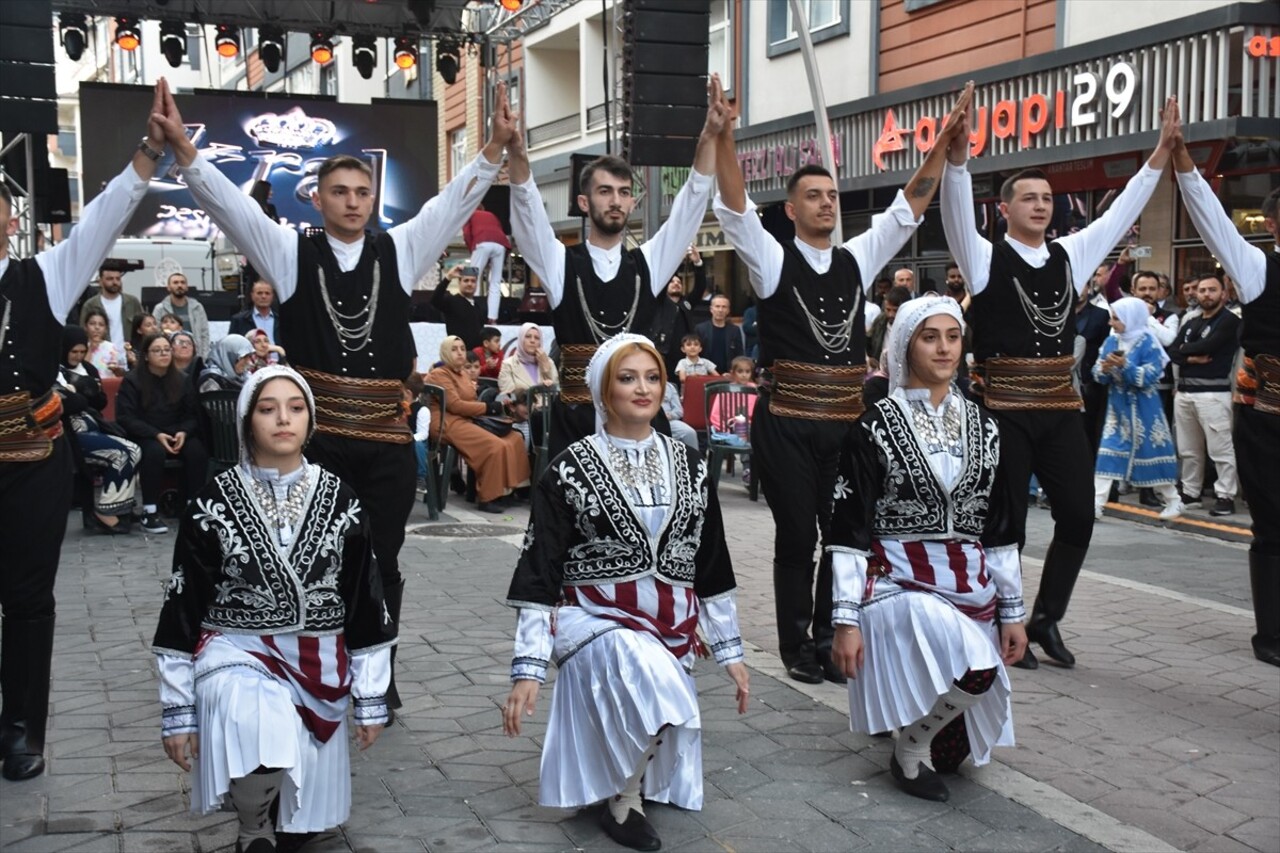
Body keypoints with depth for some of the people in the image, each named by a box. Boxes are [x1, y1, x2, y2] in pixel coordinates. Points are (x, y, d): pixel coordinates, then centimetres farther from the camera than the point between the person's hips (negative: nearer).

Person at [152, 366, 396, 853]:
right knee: (259, 733, -35)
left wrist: (371, 698, 4)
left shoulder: (339, 501, -1)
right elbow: (182, 610, -2)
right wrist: (178, 709, -3)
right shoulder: (214, 505, -6)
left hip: (319, 664, 2)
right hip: (238, 654, -2)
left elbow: (365, 605, 4)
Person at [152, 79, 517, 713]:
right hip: (314, 437, -1)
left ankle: (379, 678, 25)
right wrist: (183, 149, -18)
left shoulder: (399, 251, 8)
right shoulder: (291, 253, 4)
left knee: (382, 562, 9)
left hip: (386, 438, 1)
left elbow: (454, 201, 1)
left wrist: (495, 146, -11)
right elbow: (230, 203, -4)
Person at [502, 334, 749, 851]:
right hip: (597, 621, -4)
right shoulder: (570, 470, -4)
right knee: (658, 688, -33)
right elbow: (538, 574, -6)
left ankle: (630, 789, 35)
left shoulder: (689, 466, 8)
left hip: (671, 629, 5)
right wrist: (527, 669, -12)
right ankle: (624, 799, -7)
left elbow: (713, 566, 14)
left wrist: (730, 651, 12)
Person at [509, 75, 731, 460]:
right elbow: (528, 208, -12)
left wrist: (710, 135, -11)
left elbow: (691, 201, 2)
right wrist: (517, 151, -31)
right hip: (575, 418, -2)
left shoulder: (647, 263, 9)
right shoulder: (562, 263, 3)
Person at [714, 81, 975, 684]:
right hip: (787, 425, -4)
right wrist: (723, 136, -26)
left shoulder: (857, 260, 11)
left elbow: (909, 207, 8)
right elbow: (734, 206, -13)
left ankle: (830, 643, 22)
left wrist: (944, 140, -1)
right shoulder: (773, 261, 0)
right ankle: (795, 647, 18)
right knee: (796, 539, 4)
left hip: (845, 424, 4)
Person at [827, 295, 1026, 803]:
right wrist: (845, 619, -12)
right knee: (977, 667, -31)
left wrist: (1012, 610, 9)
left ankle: (930, 749, 38)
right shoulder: (876, 426, -5)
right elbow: (848, 530, -7)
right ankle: (909, 752, -4)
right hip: (897, 584, -5)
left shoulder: (982, 426, 9)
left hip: (971, 587, 5)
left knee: (952, 752, 2)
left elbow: (1000, 528, 12)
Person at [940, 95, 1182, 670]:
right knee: (1007, 523, -1)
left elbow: (1123, 211, 13)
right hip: (1003, 411, -5)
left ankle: (1045, 620, 22)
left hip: (1061, 409, 5)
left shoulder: (1070, 255, 12)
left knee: (1078, 516, 5)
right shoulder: (985, 257, -2)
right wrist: (958, 152, -34)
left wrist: (1163, 149, 7)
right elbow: (957, 210, -18)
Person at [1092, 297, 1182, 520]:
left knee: (1152, 451, 3)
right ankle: (1096, 504, -2)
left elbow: (1149, 377, -18)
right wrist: (1104, 369, -16)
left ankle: (1174, 501, 19)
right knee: (1107, 453, -1)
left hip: (1142, 409, -5)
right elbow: (1098, 376, 5)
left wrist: (1125, 366, -28)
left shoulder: (1147, 342, -11)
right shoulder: (1111, 341, 5)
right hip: (1117, 406, 5)